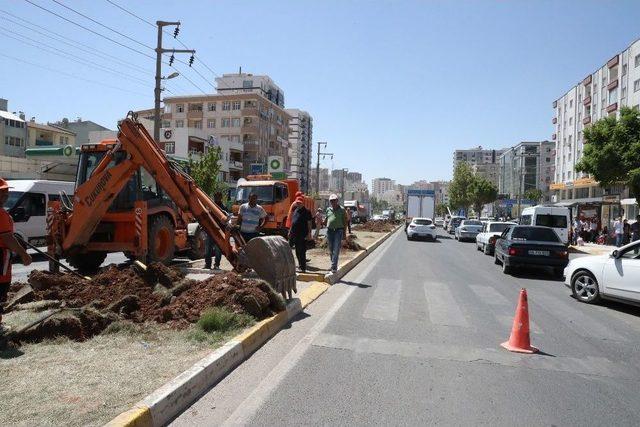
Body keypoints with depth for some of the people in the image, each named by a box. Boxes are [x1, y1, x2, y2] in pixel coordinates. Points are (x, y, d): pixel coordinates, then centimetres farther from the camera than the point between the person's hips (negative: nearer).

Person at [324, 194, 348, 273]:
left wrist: (344, 233, -1)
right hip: (329, 231, 4)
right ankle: (334, 265, 22)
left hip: (338, 231, -4)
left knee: (336, 250, -11)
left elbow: (345, 221, 2)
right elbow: (326, 220, 21)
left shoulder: (342, 209, 2)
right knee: (331, 250, 10)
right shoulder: (328, 209, 12)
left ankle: (334, 267, -14)